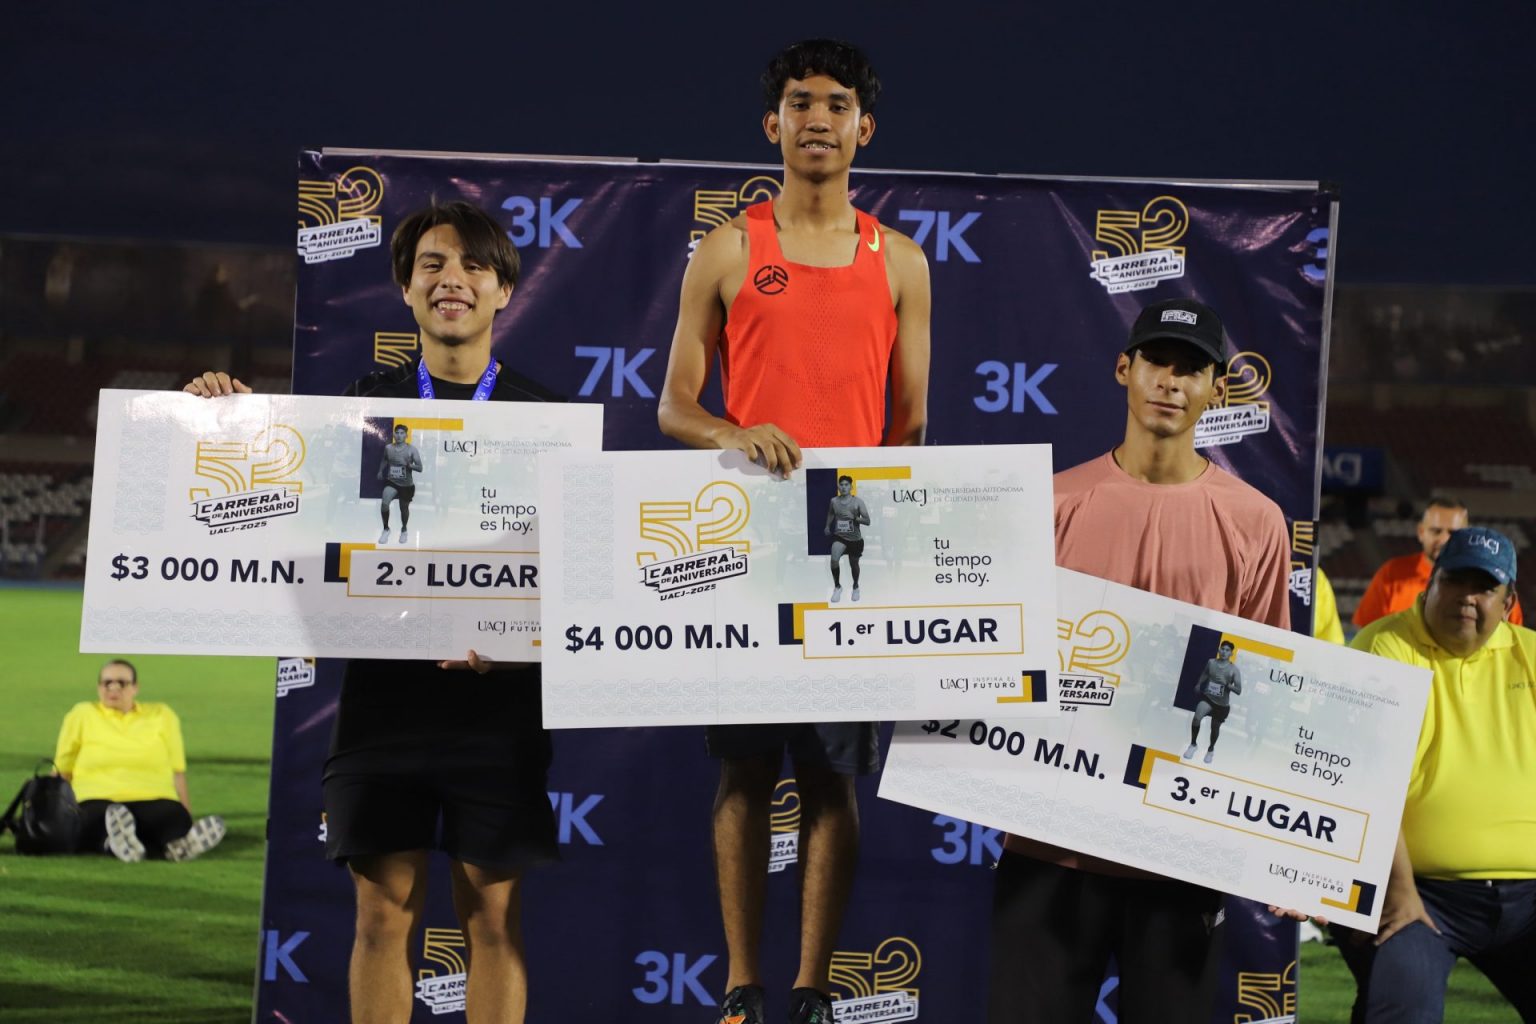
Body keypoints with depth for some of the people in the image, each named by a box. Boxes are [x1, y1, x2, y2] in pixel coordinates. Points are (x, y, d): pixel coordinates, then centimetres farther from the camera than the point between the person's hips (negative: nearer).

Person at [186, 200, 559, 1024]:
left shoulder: (538, 415, 6)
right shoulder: (365, 403, 10)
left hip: (496, 690, -1)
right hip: (383, 684, 1)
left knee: (493, 913, 2)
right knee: (384, 910, 2)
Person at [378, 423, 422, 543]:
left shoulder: (411, 449, -12)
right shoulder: (388, 448, -3)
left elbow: (420, 468, -13)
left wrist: (410, 466, -31)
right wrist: (381, 471, 11)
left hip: (407, 485, -1)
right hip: (391, 482, 1)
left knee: (404, 509, 15)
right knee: (384, 503, -24)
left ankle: (404, 530, 45)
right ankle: (386, 529, -3)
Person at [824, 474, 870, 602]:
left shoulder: (858, 502, -11)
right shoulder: (834, 502, -2)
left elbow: (867, 521, -13)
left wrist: (854, 517, -28)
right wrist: (827, 527, 8)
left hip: (855, 539, 0)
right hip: (839, 537, 0)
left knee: (854, 564, 17)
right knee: (834, 559, -25)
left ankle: (855, 587, 45)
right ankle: (837, 587, -6)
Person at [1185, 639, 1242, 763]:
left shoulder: (1234, 669, -12)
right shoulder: (1211, 663, -3)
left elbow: (1239, 690, -14)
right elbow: (1203, 676, 17)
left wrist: (1228, 686, -29)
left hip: (1222, 704, 0)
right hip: (1207, 698, 0)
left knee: (1215, 728, 15)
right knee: (1197, 718, -25)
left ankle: (1210, 749, 45)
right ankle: (1193, 744, -4)